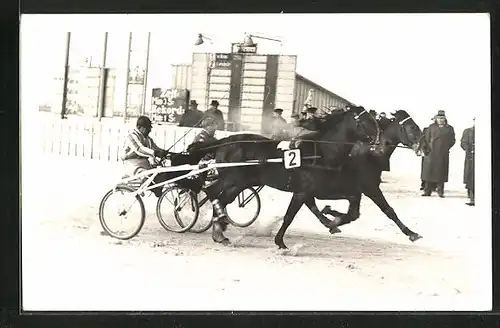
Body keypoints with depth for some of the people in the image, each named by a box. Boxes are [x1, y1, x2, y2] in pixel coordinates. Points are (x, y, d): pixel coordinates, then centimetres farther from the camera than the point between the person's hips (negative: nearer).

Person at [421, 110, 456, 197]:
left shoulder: (449, 128, 9)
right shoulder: (431, 127, 11)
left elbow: (452, 141, 11)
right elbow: (426, 138, 10)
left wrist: (446, 148, 1)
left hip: (443, 154, 0)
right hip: (431, 153, 0)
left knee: (441, 173, 0)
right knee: (429, 171, 0)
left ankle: (440, 191, 7)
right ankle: (427, 191, 5)